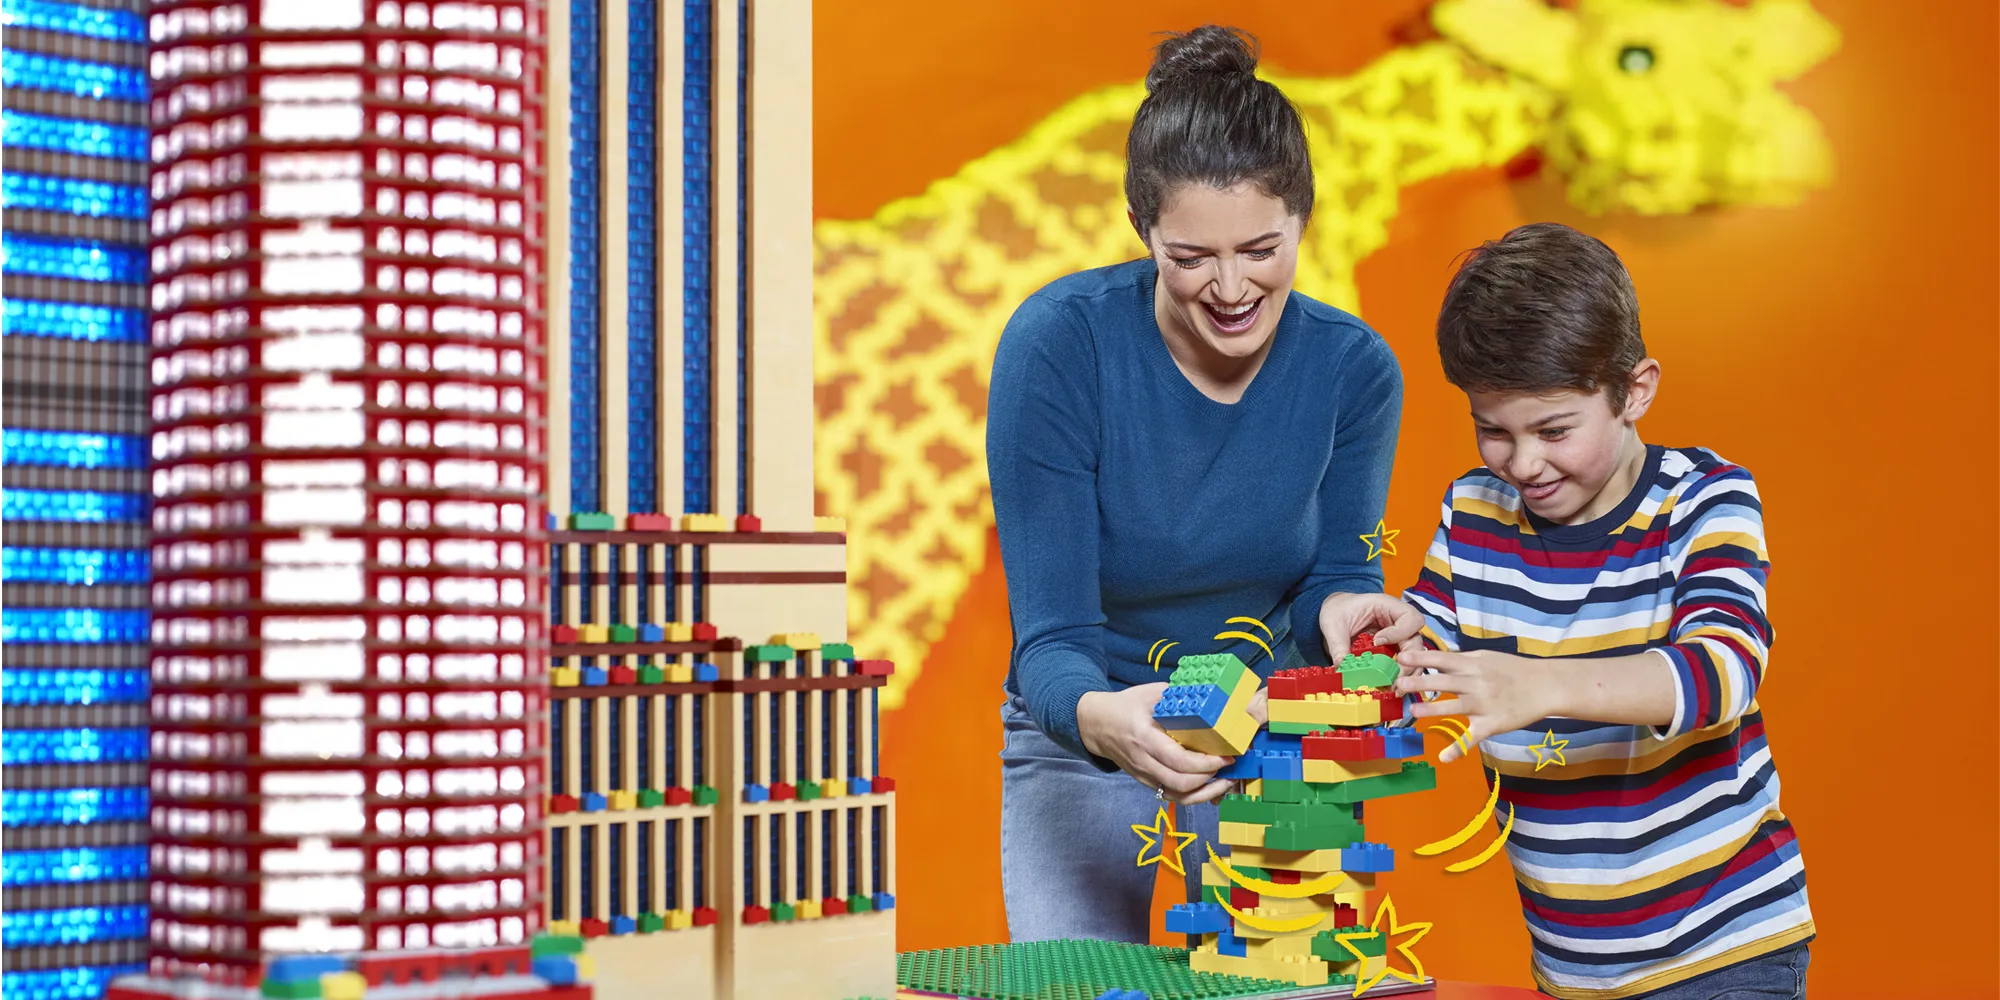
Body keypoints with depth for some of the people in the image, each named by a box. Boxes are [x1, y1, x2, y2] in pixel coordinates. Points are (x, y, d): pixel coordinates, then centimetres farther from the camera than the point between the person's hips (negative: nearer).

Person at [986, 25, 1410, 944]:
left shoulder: (1354, 368, -16)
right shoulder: (1057, 343, -25)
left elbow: (1334, 571, -5)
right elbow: (1052, 635, -26)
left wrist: (1342, 610, -30)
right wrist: (1103, 720, -48)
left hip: (1271, 725, 2)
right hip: (1082, 733, -2)